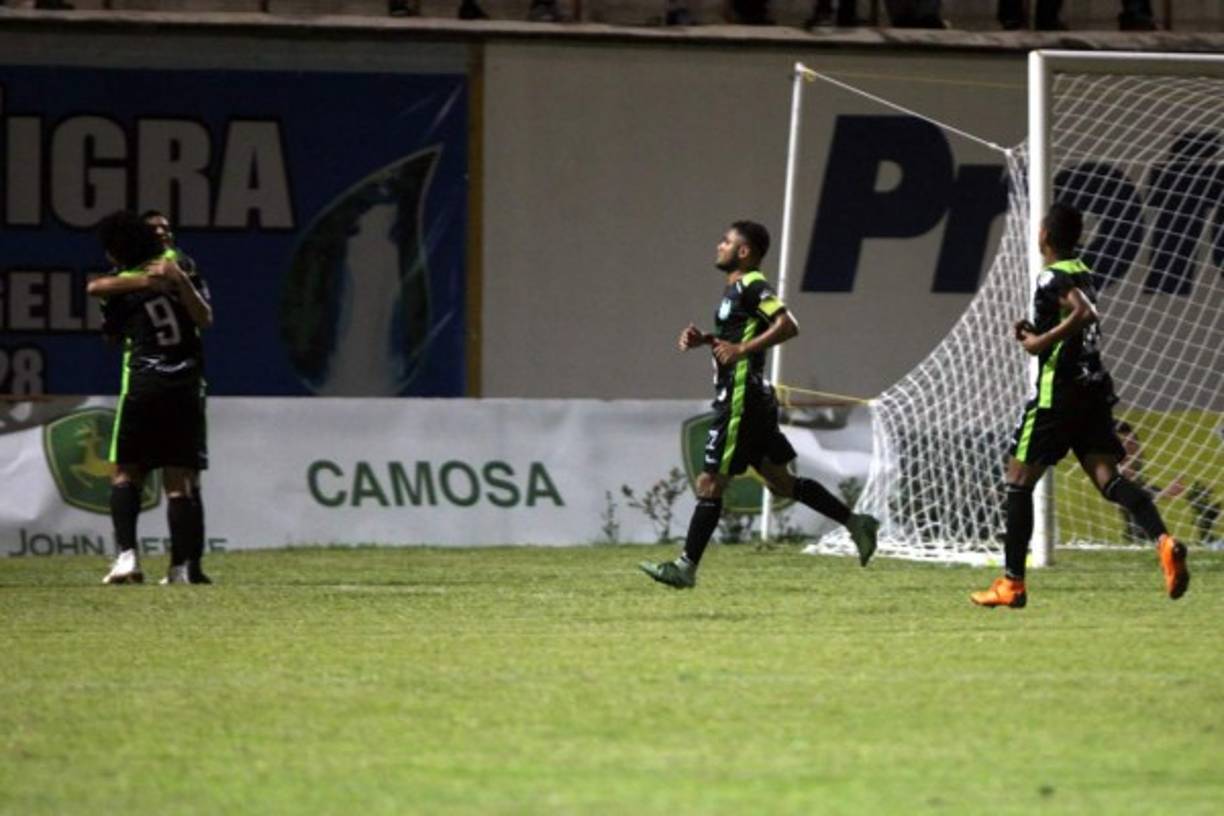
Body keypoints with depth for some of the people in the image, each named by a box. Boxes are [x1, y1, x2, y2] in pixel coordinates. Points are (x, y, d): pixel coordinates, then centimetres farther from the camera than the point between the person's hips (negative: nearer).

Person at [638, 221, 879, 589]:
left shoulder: (751, 287, -13)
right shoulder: (737, 288, 17)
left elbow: (787, 325, -26)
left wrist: (742, 349, -28)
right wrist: (705, 339, 14)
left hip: (740, 402, -11)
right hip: (753, 400, 11)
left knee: (710, 482, -7)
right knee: (780, 480, 15)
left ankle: (686, 567, -4)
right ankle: (856, 523, 16)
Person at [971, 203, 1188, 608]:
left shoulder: (1052, 278, -11)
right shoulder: (1081, 272, 16)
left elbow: (1085, 314, -28)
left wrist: (1043, 341, -19)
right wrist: (1038, 333, 17)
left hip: (1059, 393, -8)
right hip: (1095, 388, 8)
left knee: (1019, 480, 4)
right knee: (1107, 477, -3)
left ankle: (1012, 583, 5)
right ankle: (1163, 541, -28)